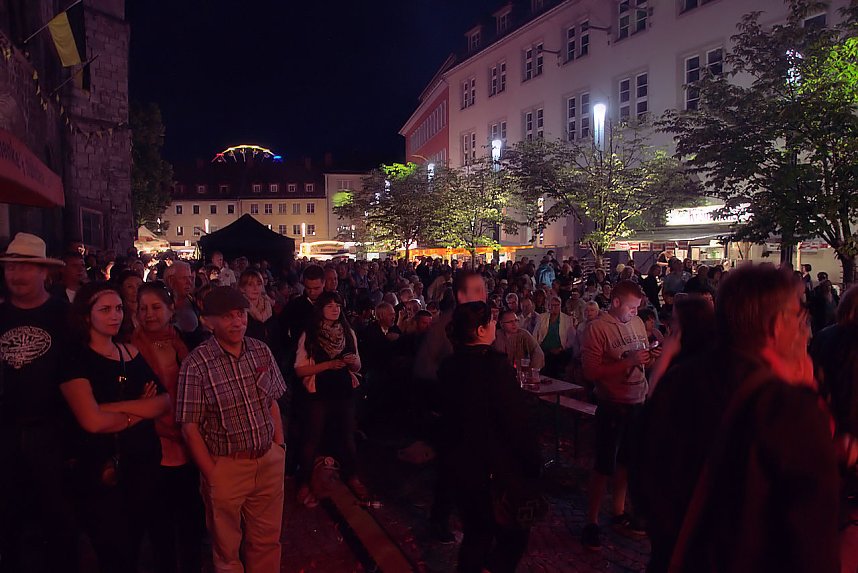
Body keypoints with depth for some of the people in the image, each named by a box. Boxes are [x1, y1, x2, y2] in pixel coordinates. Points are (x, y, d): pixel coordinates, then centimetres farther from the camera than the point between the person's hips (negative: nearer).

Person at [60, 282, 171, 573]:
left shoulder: (132, 352, 5)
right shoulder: (76, 359, -10)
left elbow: (165, 401, -4)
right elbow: (92, 421, -22)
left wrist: (115, 407, -16)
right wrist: (140, 410, -8)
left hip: (144, 461, 5)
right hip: (103, 468, -4)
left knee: (135, 547, 19)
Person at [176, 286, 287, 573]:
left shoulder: (262, 351, -1)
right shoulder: (196, 364, -15)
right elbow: (190, 426, -12)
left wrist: (280, 446, 3)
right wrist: (211, 475, -11)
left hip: (270, 461, 4)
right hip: (225, 466, -3)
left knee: (267, 541, 19)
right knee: (228, 550, 18)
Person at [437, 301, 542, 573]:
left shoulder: (449, 365, 0)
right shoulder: (495, 365, -23)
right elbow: (517, 421, -21)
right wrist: (534, 463, -11)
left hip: (462, 465, 7)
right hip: (498, 469, -7)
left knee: (476, 533, 22)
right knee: (514, 533, 14)